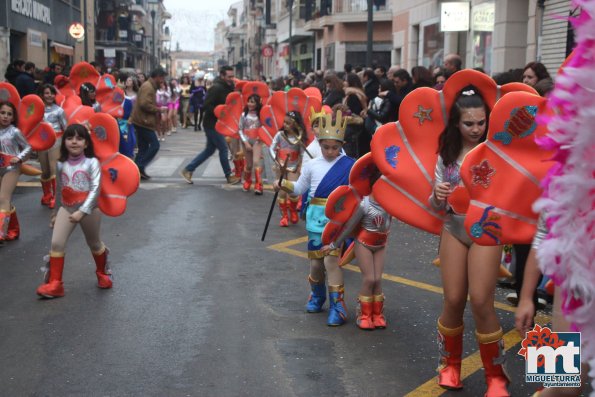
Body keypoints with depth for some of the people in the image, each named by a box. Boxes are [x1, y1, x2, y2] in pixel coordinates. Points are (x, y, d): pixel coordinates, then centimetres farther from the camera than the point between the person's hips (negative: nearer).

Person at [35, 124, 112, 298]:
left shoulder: (92, 162, -10)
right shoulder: (61, 164, 5)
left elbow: (95, 189, -16)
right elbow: (59, 190, 15)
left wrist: (82, 211, -23)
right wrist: (55, 212, 19)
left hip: (88, 208, -3)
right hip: (66, 208, 3)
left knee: (94, 244, 15)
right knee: (56, 243, -9)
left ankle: (102, 273, 40)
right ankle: (54, 284, -4)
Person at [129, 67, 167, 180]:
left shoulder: (150, 86, 18)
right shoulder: (148, 87, -15)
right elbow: (144, 104, -24)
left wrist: (156, 110, 10)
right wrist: (157, 110, -13)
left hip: (142, 121, 11)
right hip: (143, 121, -11)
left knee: (143, 147, 12)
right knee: (155, 145, -9)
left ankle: (137, 170, 14)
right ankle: (140, 167, -8)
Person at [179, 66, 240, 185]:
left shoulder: (227, 87, 10)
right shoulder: (216, 88, -18)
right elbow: (207, 106, -24)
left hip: (217, 124, 9)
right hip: (212, 124, -9)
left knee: (209, 150, 14)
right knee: (223, 149, -1)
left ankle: (188, 170, 19)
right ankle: (229, 176, 13)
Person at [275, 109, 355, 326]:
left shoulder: (349, 166, -2)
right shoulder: (312, 165, 7)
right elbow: (299, 189, 14)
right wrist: (283, 184, -2)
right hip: (316, 218, 3)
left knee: (331, 259, -15)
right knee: (315, 262, 10)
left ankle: (337, 306, -6)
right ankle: (317, 296, 37)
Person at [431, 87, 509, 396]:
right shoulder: (447, 155, 2)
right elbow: (436, 206, 4)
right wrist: (437, 196, -18)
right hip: (453, 230, 3)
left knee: (480, 302, -8)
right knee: (453, 300, 5)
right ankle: (450, 364, 28)